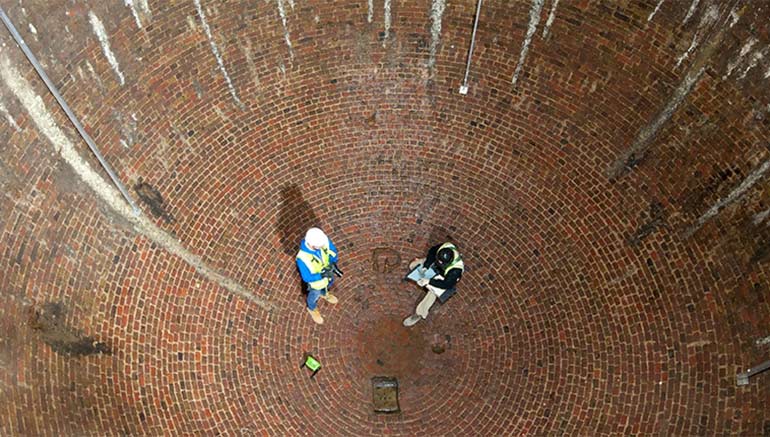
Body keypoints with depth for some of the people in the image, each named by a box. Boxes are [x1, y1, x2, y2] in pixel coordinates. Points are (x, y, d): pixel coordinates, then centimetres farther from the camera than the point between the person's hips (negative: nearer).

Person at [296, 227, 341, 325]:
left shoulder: (323, 240, -33)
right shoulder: (302, 258, -45)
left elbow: (333, 251, -12)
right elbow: (307, 278, -30)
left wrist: (333, 263, -26)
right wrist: (322, 275, -40)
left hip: (327, 272, 4)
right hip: (315, 281, -4)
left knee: (328, 284, 36)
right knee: (315, 295, 28)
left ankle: (324, 294, 72)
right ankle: (312, 308, 63)